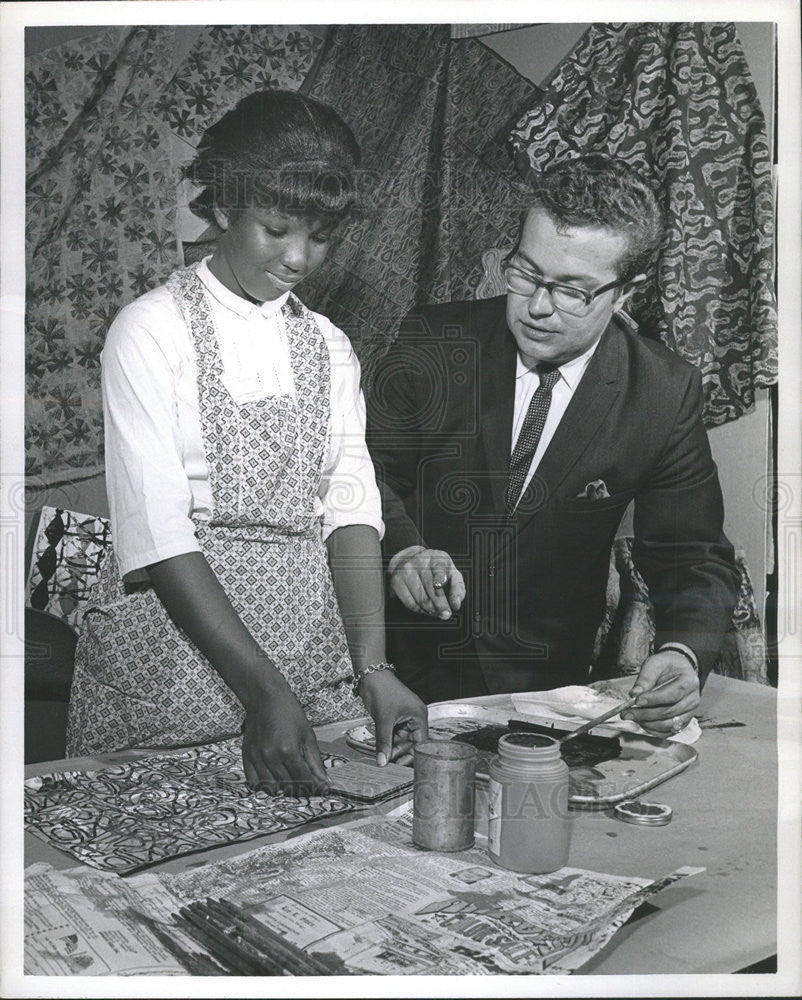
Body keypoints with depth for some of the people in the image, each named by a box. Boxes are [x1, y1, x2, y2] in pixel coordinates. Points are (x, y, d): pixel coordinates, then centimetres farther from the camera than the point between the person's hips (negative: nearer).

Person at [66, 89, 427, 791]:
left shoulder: (328, 348, 9)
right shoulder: (152, 332, -6)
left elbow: (351, 511, -1)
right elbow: (157, 534, -15)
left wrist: (372, 667, -15)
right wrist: (262, 689, -22)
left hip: (310, 647, 4)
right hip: (174, 654, -4)